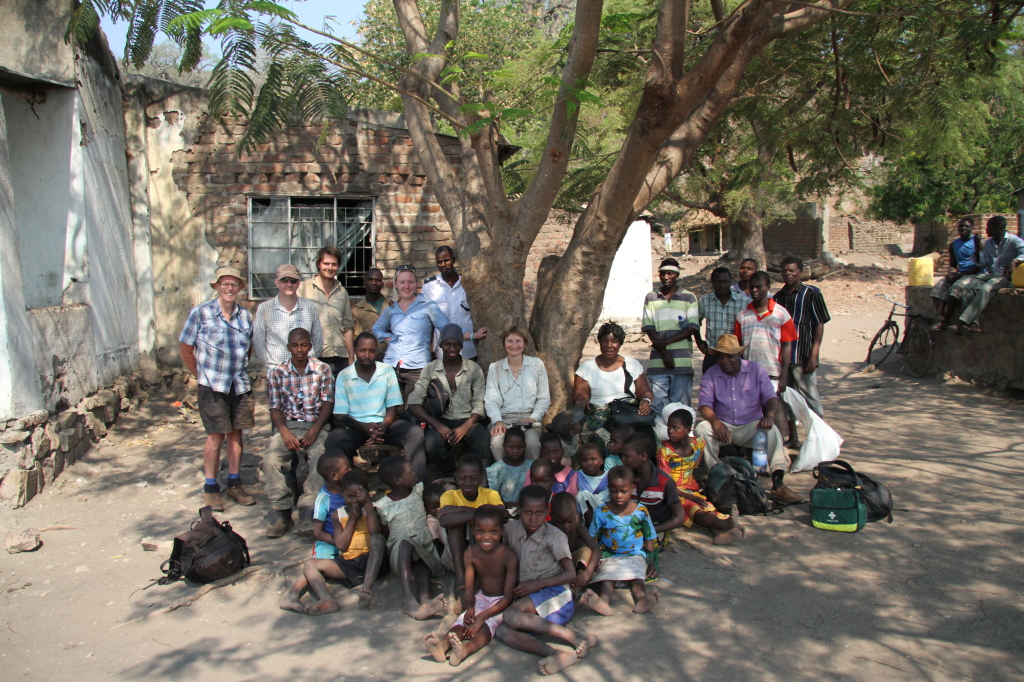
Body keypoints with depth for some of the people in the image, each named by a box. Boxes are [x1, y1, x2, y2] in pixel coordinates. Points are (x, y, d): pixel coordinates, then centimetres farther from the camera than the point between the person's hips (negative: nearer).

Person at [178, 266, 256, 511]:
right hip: (213, 387, -4)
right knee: (216, 436, -1)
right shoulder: (200, 313, -7)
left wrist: (238, 370, 10)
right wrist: (203, 376, 2)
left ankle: (234, 484, 23)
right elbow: (185, 350, -1)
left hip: (241, 385, 4)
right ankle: (211, 488, 12)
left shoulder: (246, 316, 4)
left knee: (236, 433, 10)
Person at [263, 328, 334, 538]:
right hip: (287, 426, 1)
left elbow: (328, 402, 1)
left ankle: (307, 513, -29)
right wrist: (285, 433, -13)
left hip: (315, 426, -1)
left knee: (322, 458, -32)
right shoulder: (276, 373, 8)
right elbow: (275, 408, 4)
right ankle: (283, 513, -17)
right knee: (271, 459, -27)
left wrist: (314, 430, -14)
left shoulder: (323, 369, 6)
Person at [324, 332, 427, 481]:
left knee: (415, 432, -26)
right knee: (333, 440, -33)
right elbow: (340, 416, -2)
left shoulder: (387, 372, 5)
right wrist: (364, 427, -21)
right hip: (355, 428, -1)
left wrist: (381, 429, -19)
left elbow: (392, 409, 2)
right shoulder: (344, 376, 1)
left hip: (384, 424, 1)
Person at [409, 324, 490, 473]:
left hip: (467, 421, 0)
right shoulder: (430, 369, 4)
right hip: (441, 421, 0)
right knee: (432, 444, -33)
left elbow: (479, 404, 2)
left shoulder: (474, 369, 5)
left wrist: (465, 427, -18)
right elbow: (414, 403, -3)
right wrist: (440, 427, -16)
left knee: (483, 440, -34)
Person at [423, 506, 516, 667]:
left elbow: (508, 596, -20)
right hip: (481, 598, 5)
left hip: (502, 602, -4)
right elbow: (469, 589, -6)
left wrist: (482, 616, -28)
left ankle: (467, 649, -58)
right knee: (463, 619, -23)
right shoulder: (470, 554, -8)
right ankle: (443, 645, -49)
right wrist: (470, 608, -29)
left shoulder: (508, 556, -21)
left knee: (489, 622, -32)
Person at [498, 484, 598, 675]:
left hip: (554, 593, -5)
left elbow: (571, 574, -6)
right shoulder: (511, 529, 6)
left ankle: (575, 637, -28)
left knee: (511, 615, -30)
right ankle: (558, 655, -42)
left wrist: (538, 584, -14)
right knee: (502, 631, -24)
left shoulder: (554, 536, -5)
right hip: (529, 600, 5)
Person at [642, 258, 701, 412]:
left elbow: (693, 328, -1)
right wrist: (664, 352, -7)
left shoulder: (689, 298, 7)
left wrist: (665, 342, -10)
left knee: (680, 403, 0)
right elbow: (648, 328, 5)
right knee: (658, 403, -1)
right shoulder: (651, 298, 11)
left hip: (683, 362, -1)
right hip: (657, 361, 1)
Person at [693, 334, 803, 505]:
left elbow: (771, 397, -6)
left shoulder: (756, 370, 2)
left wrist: (769, 415, -30)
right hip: (723, 426, 1)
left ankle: (778, 483, -34)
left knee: (771, 430, -31)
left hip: (751, 426, 0)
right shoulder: (711, 374, 1)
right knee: (701, 429, -29)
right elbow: (704, 404, -8)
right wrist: (716, 422, -29)